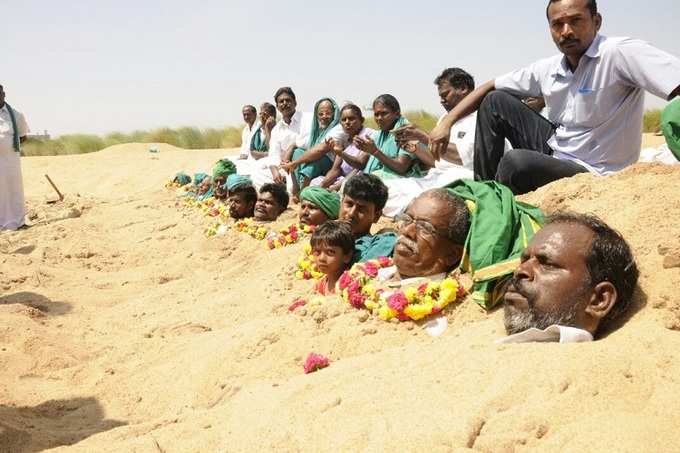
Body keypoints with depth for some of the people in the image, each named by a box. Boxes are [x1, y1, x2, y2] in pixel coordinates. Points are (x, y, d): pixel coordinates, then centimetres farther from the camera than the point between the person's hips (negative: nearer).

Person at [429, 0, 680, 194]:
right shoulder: (547, 69, 1)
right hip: (554, 151, 7)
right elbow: (489, 88, 9)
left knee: (516, 162, -32)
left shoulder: (620, 53, -21)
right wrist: (447, 122, -1)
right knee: (495, 101, 2)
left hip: (593, 174, -7)